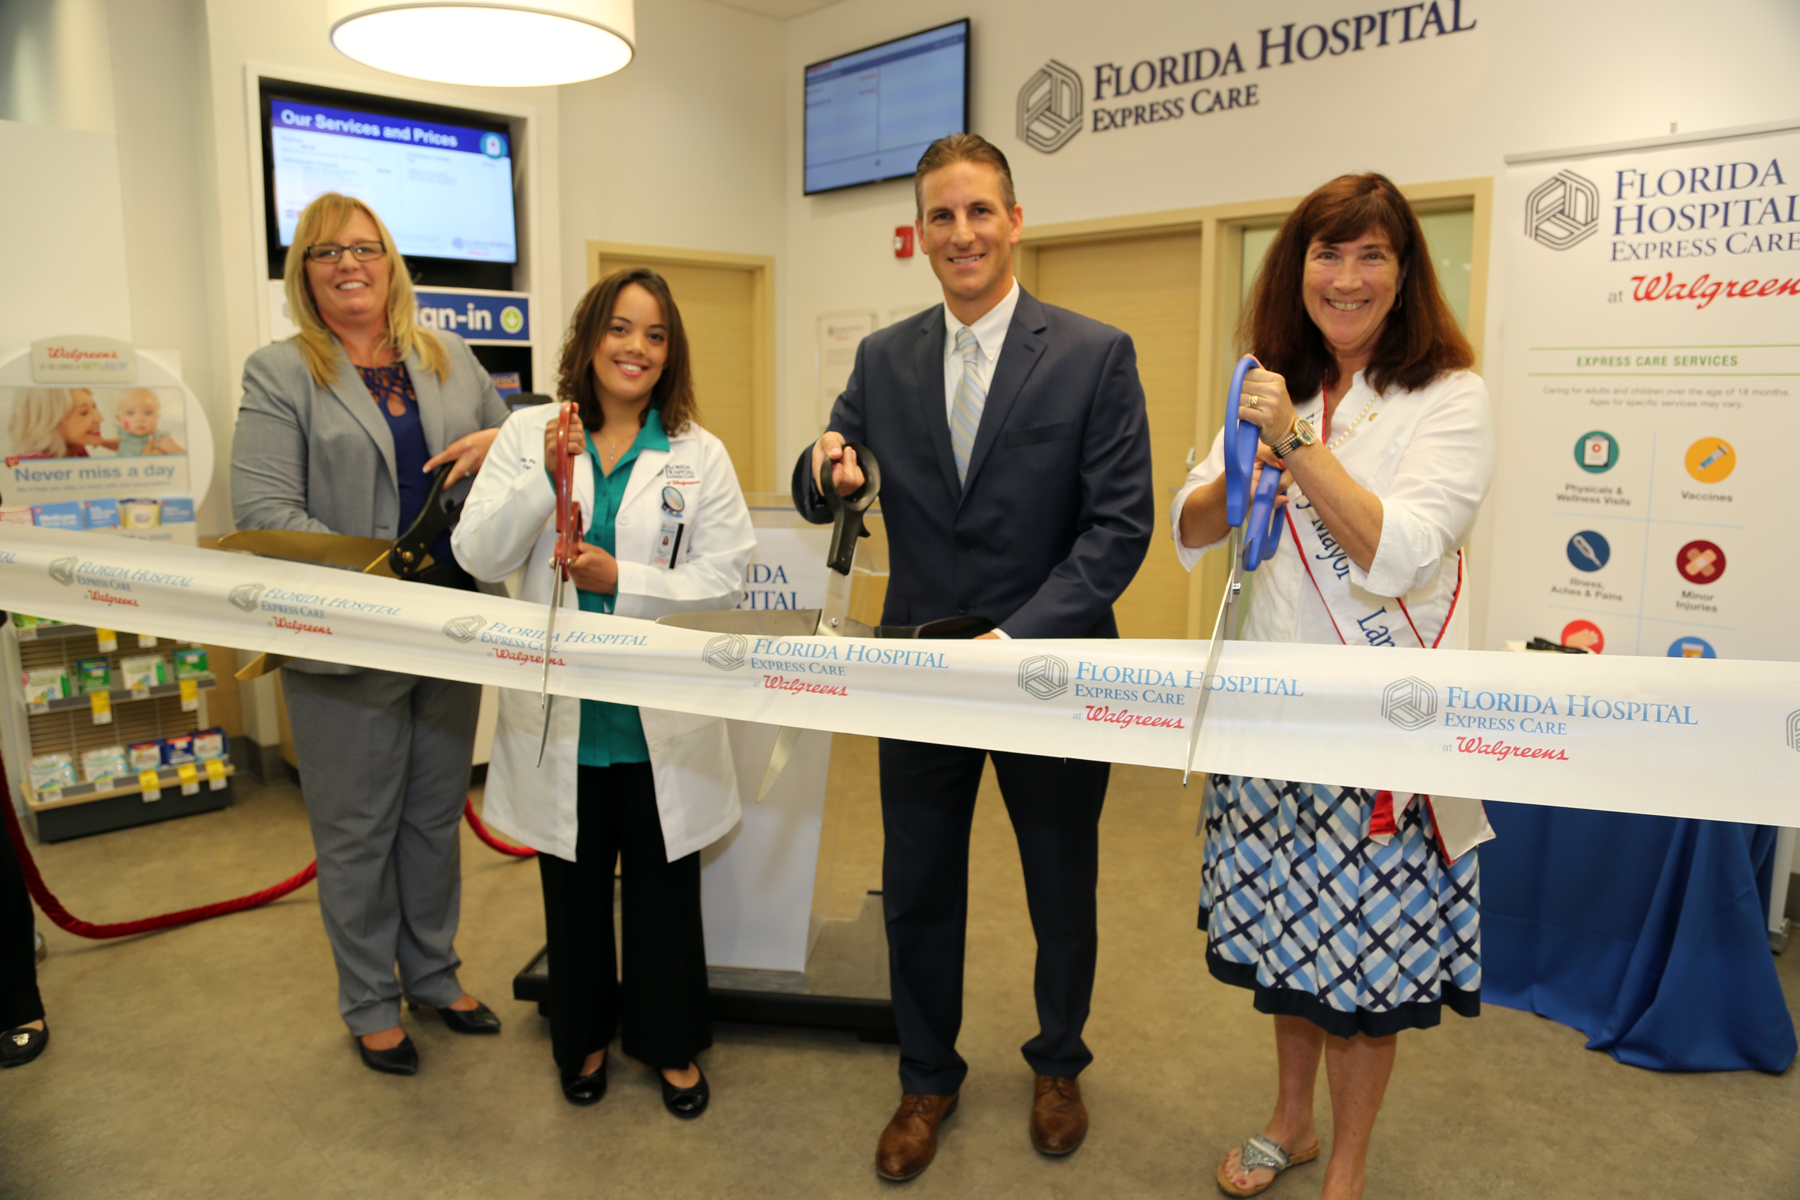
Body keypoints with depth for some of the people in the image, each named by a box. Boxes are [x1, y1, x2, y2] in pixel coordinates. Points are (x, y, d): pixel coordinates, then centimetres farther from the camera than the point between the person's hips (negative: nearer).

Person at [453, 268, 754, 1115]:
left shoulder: (699, 456, -2)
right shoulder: (528, 435, 1)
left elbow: (725, 577, -9)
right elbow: (479, 556, -8)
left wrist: (623, 580, -19)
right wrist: (546, 478, -20)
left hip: (663, 718, -1)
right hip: (562, 716, 1)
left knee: (664, 888, 13)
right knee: (573, 888, 18)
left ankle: (671, 1044, 35)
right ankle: (583, 1036, 41)